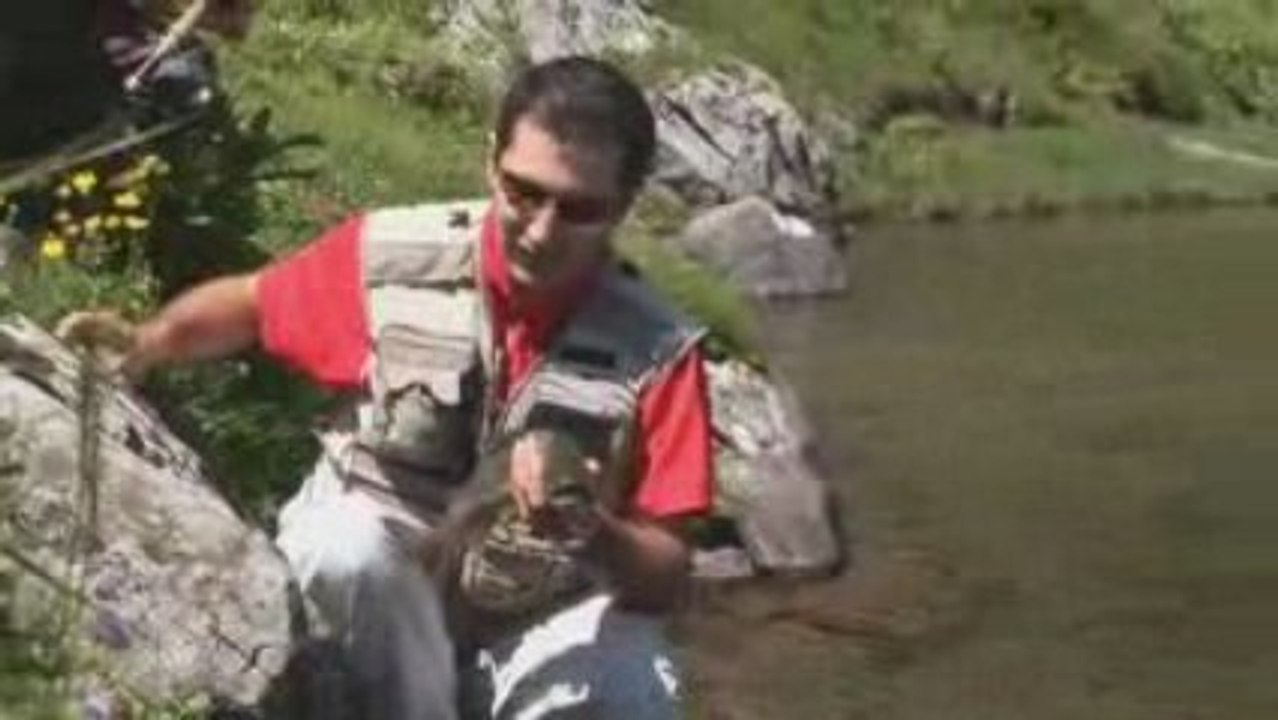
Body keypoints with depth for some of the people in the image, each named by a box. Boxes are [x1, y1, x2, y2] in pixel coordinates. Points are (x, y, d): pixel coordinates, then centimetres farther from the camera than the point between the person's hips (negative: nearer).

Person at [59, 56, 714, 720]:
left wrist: (590, 532, -35)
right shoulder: (392, 256, -11)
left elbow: (666, 580, -14)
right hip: (372, 589, 1)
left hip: (542, 614, -1)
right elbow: (249, 304, 8)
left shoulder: (656, 350, -14)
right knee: (347, 551, -34)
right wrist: (147, 341, -11)